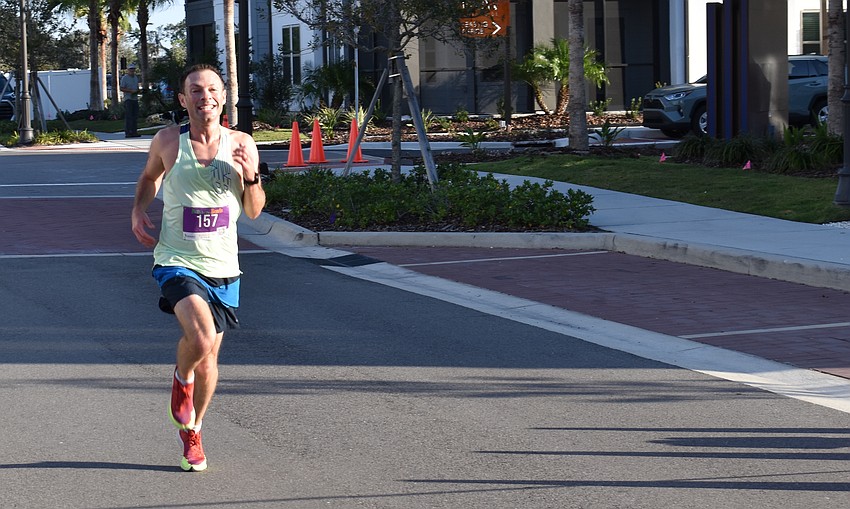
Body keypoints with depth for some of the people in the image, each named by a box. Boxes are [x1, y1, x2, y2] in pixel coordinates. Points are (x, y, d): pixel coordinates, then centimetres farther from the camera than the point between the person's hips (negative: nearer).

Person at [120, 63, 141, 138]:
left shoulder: (136, 77, 19)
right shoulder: (124, 78, -4)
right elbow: (121, 88, -9)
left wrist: (137, 91, 3)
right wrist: (131, 91, -18)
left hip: (135, 98, 7)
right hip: (128, 99, -7)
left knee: (135, 116, 6)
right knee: (128, 117, -10)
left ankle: (134, 132, 11)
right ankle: (127, 133, -11)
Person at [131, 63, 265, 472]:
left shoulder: (241, 145, -2)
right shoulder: (168, 141, -5)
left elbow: (253, 211, 5)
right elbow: (150, 177, 17)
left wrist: (250, 176, -13)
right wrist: (138, 211, 0)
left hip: (223, 267, 3)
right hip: (177, 262, -3)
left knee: (209, 358, 12)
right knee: (200, 338, -27)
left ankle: (192, 431, 36)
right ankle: (182, 380, 8)